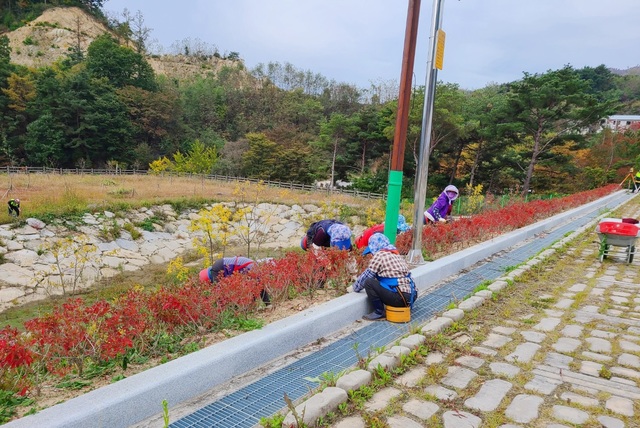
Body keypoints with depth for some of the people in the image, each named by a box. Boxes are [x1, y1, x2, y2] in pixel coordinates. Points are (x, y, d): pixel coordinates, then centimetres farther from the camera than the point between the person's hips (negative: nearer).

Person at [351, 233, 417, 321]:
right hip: (411, 296, 9)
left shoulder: (379, 255, -5)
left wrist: (356, 287, 16)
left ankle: (379, 313, 0)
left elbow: (366, 276, 0)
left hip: (400, 298, -9)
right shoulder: (397, 254, 18)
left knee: (369, 283, -9)